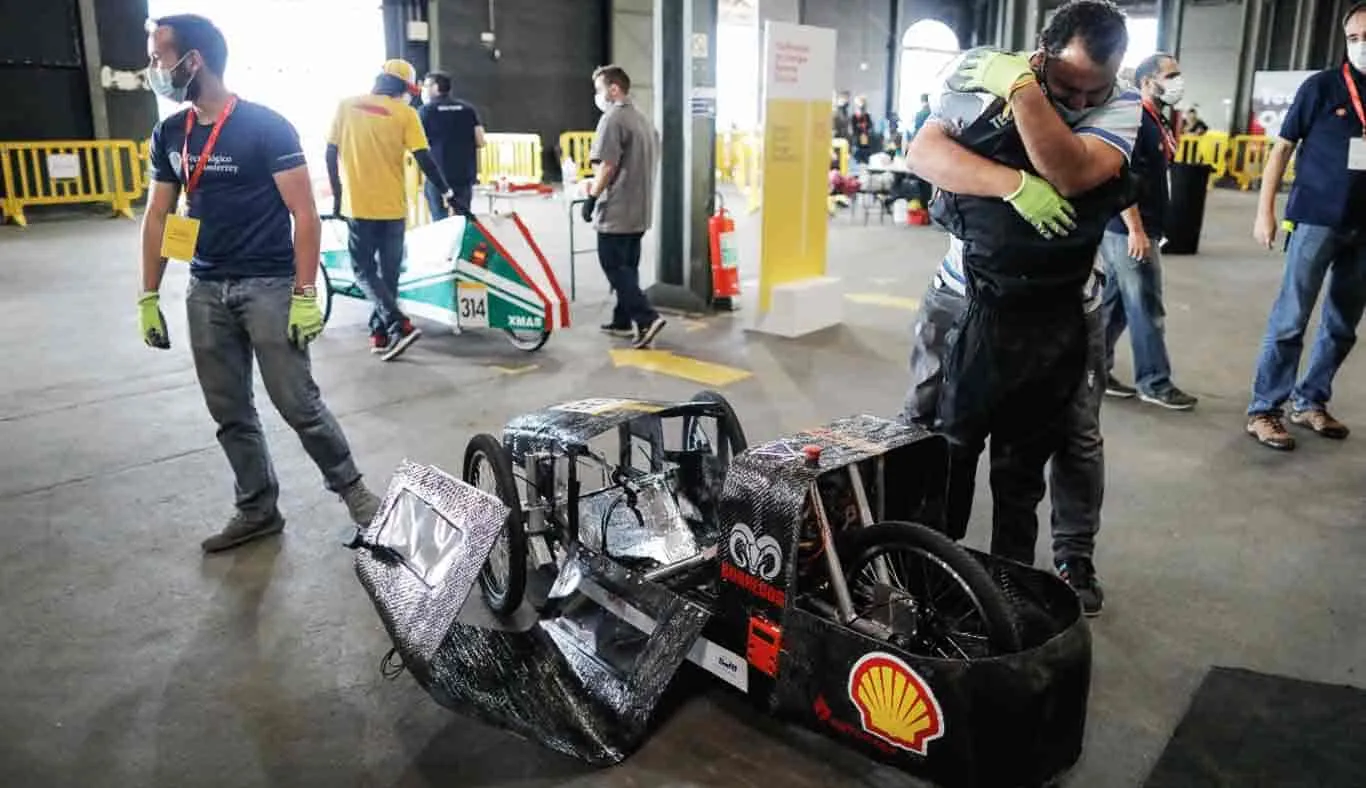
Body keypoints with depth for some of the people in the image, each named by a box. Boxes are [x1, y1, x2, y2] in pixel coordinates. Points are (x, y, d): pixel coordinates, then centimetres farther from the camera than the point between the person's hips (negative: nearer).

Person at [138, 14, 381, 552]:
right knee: (230, 413, 9)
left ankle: (351, 487, 14)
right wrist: (148, 298, 11)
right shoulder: (169, 135, 9)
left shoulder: (266, 127, -9)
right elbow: (157, 218, 15)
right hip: (206, 290, 6)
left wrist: (305, 295, -16)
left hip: (268, 286, -6)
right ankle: (258, 510, 22)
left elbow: (305, 214, -11)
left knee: (297, 403, -5)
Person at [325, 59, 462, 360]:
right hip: (392, 206, 0)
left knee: (364, 270, 7)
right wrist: (449, 195, -1)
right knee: (388, 272, 12)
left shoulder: (346, 106, 3)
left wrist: (337, 196, 13)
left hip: (357, 205, 0)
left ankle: (400, 325, -9)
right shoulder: (404, 113, -2)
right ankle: (380, 334, 16)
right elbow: (424, 160, -7)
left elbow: (331, 154, 4)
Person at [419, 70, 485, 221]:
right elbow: (480, 142, 5)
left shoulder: (426, 110, -2)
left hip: (439, 175, -4)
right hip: (466, 174, 4)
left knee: (441, 220, 0)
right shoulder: (468, 108, 8)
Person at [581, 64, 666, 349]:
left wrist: (592, 197, -11)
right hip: (640, 209, 9)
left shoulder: (612, 118, -14)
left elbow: (608, 166, -20)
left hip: (617, 209, -9)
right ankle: (623, 321, 19)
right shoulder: (644, 120, 14)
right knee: (627, 266, 14)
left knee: (614, 266, -3)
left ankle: (646, 318, -11)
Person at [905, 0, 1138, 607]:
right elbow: (923, 151, -19)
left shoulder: (1121, 108, -5)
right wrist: (1014, 184, -29)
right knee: (939, 440, 6)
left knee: (1024, 458, 10)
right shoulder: (984, 78, -5)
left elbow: (1072, 174, -24)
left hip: (1055, 312, 1)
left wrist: (1022, 88, -28)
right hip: (966, 296, 0)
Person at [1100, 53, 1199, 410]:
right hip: (1128, 230, -9)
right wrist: (1136, 229, -24)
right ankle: (1154, 383, 7)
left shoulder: (1158, 122, 16)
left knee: (1115, 304, 13)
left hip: (1133, 229, 9)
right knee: (1146, 309, -2)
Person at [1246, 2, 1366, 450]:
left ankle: (1309, 402, 23)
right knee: (1291, 320, -3)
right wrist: (1265, 210, -8)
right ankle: (1263, 410, 4)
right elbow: (1283, 147, -2)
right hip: (1317, 219, -4)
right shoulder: (1322, 86, -4)